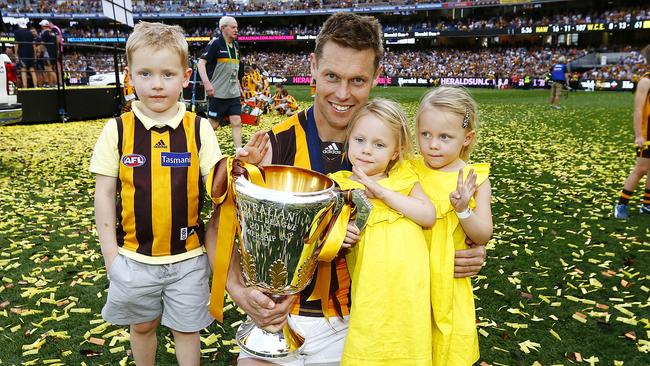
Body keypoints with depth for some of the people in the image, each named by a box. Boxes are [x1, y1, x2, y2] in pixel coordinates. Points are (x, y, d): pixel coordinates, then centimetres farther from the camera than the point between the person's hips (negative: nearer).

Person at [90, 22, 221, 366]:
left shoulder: (199, 129, -8)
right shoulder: (117, 130, -6)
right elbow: (104, 195, -2)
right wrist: (110, 255, -3)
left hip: (188, 256, -1)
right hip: (134, 256, 1)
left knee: (186, 329, 14)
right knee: (142, 325, 20)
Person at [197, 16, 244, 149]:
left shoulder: (235, 46, 12)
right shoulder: (215, 44, -10)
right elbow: (201, 63, -14)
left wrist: (238, 86, 21)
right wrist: (206, 83, -25)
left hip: (233, 93, 6)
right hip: (218, 93, -6)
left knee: (236, 122, -2)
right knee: (213, 124, 4)